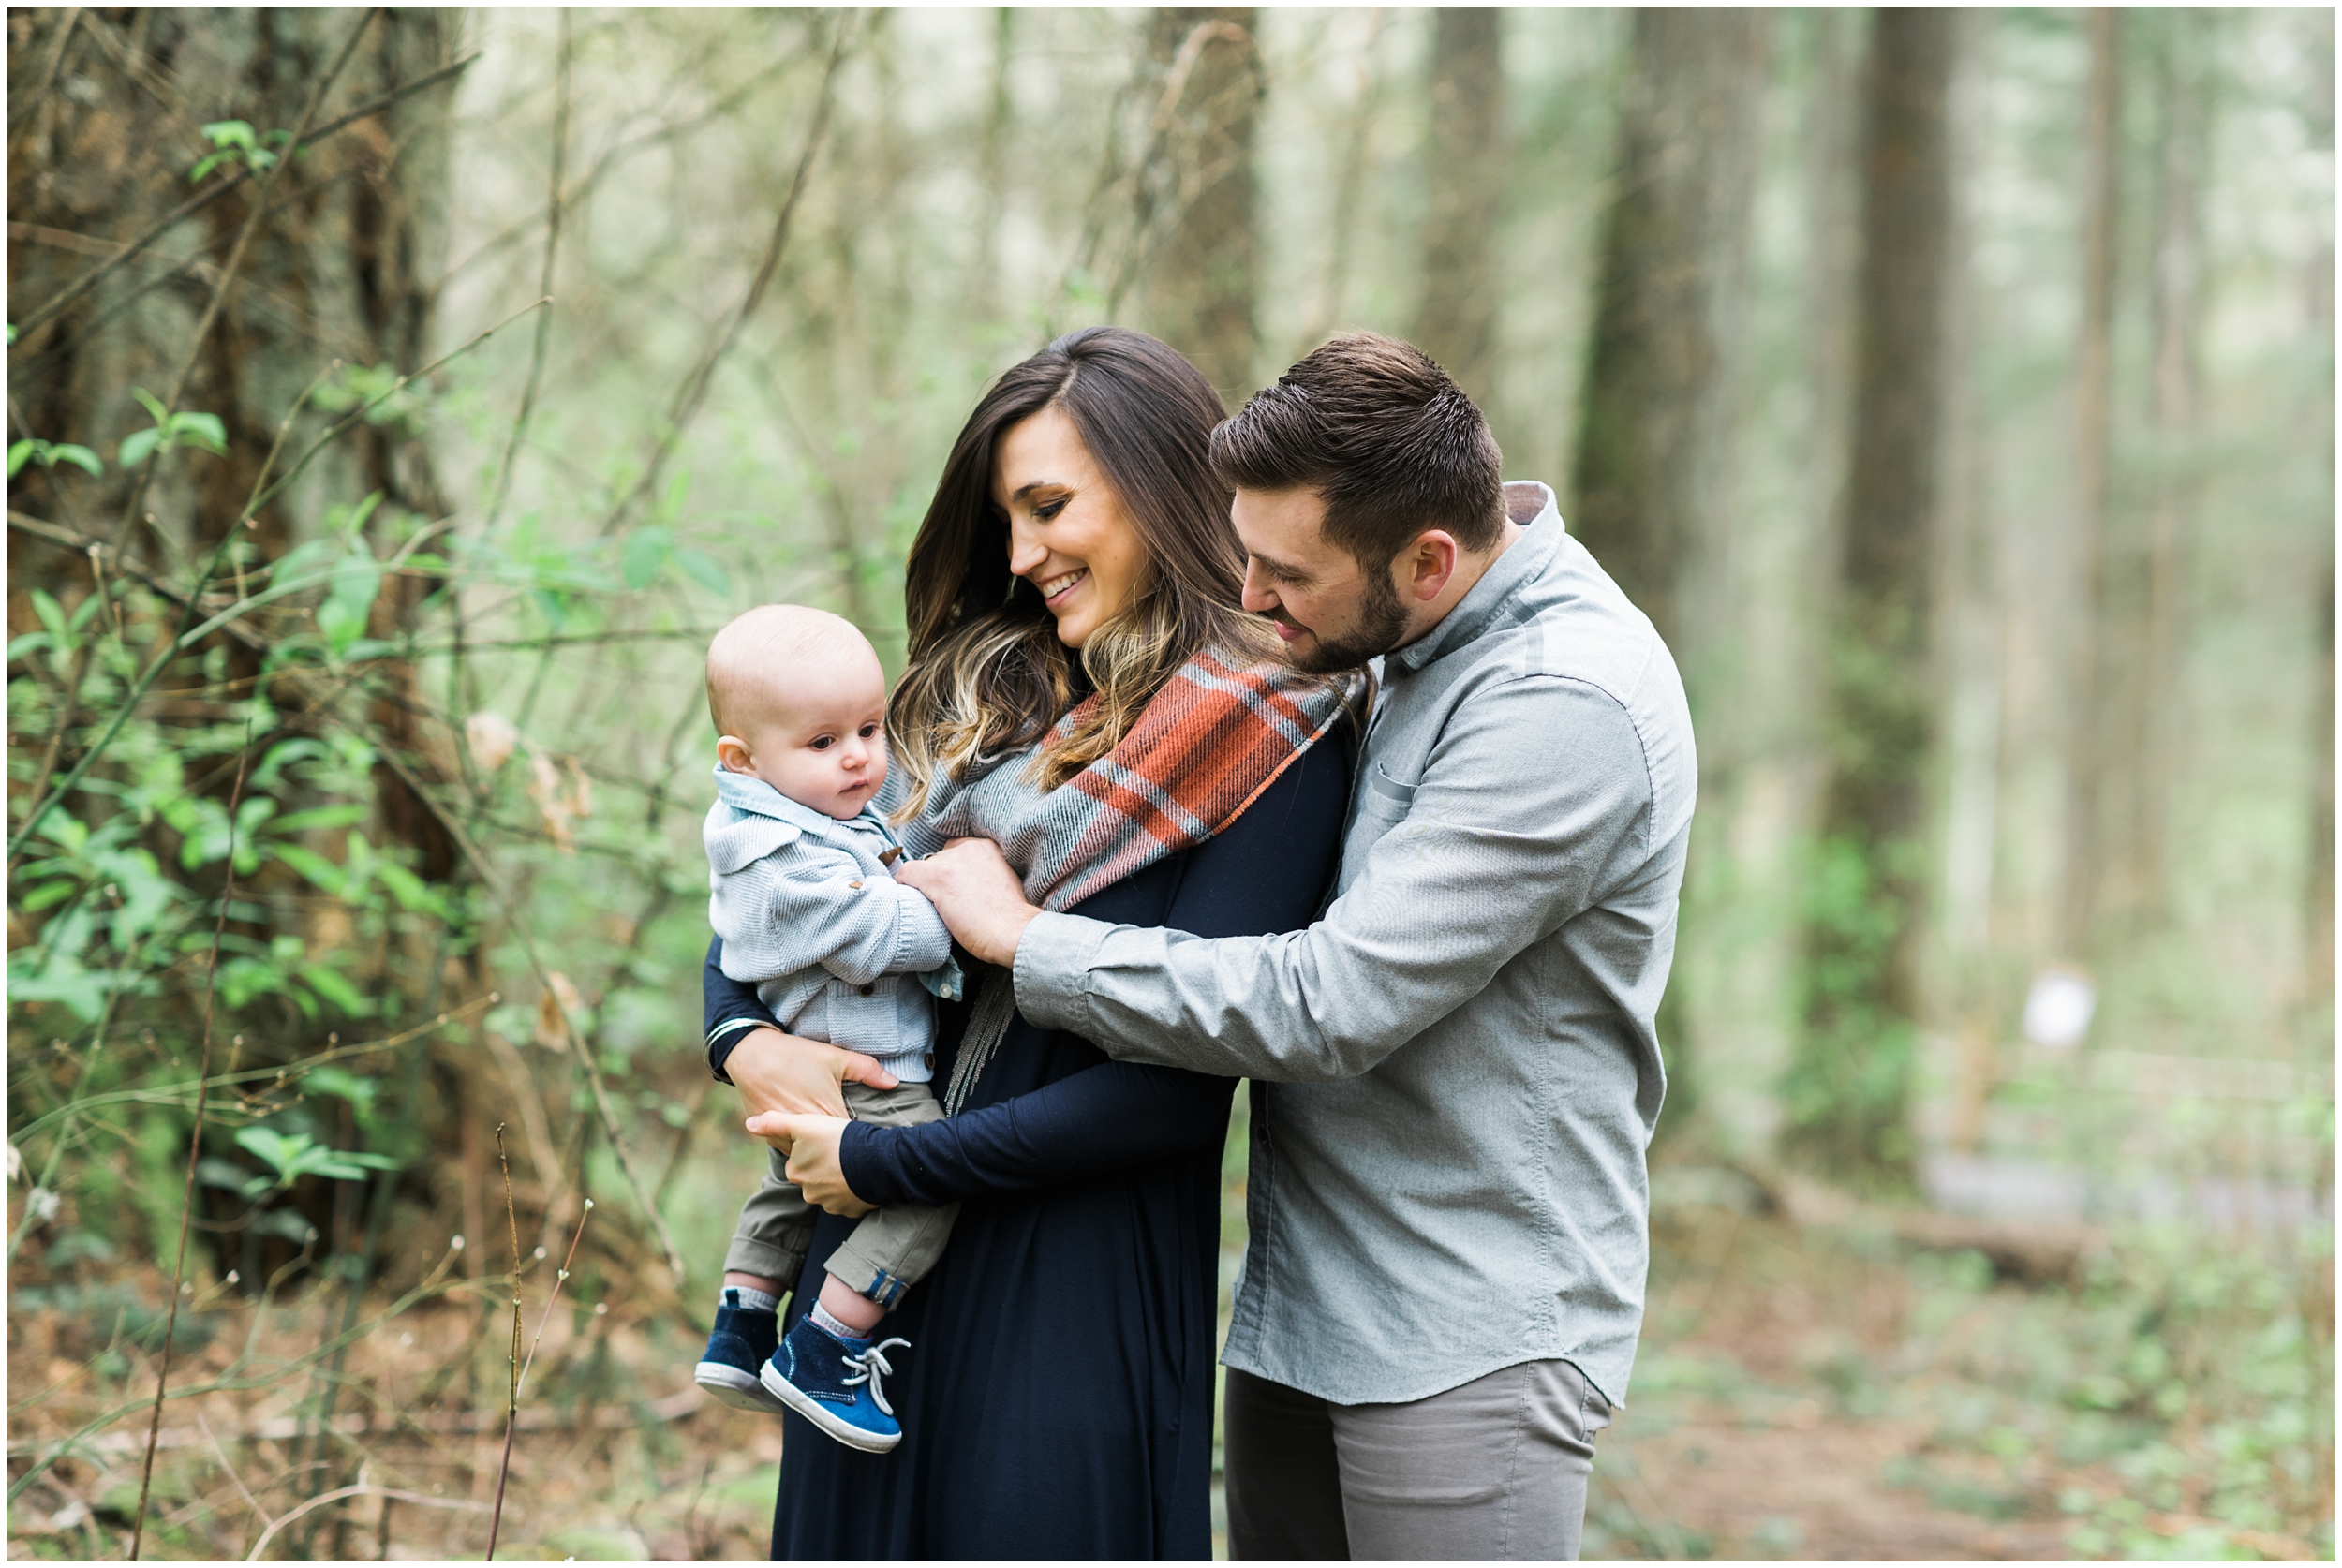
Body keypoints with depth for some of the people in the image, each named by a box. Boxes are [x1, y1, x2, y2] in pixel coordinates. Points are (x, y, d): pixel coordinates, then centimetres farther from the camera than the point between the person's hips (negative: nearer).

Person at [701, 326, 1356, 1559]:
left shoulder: (1272, 740, -9)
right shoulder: (986, 697, 11)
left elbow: (1183, 1084, -16)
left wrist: (883, 1162, -13)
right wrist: (745, 1039, -5)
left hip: (1077, 1304, -6)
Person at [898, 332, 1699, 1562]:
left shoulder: (1567, 705, -22)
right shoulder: (1412, 646, 7)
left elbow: (1331, 1005, -25)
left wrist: (1024, 939, -14)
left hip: (1466, 1352, -9)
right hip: (1302, 1313, 9)